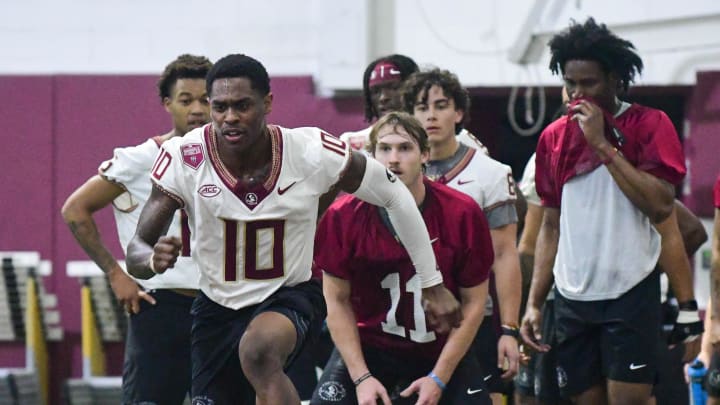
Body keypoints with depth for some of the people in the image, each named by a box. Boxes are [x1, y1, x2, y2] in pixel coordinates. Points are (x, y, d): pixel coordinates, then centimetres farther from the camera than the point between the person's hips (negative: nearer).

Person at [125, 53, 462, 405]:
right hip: (217, 307, 3)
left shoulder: (311, 152, -19)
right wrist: (153, 259, -40)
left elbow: (395, 197, -4)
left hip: (291, 297, -3)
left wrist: (432, 285, 0)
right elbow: (136, 250, -14)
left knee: (259, 352, -37)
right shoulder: (183, 158, -18)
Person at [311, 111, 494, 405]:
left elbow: (473, 302, -5)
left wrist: (439, 378, -11)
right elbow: (338, 301, -4)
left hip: (443, 351, 0)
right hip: (369, 345, 0)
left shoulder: (462, 214, -13)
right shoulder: (343, 217, -12)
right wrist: (362, 378, -13)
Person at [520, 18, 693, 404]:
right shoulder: (554, 137, 10)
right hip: (572, 298, 5)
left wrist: (602, 144, -15)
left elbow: (660, 206, -16)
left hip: (630, 295, -5)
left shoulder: (648, 125, -3)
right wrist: (534, 302, 10)